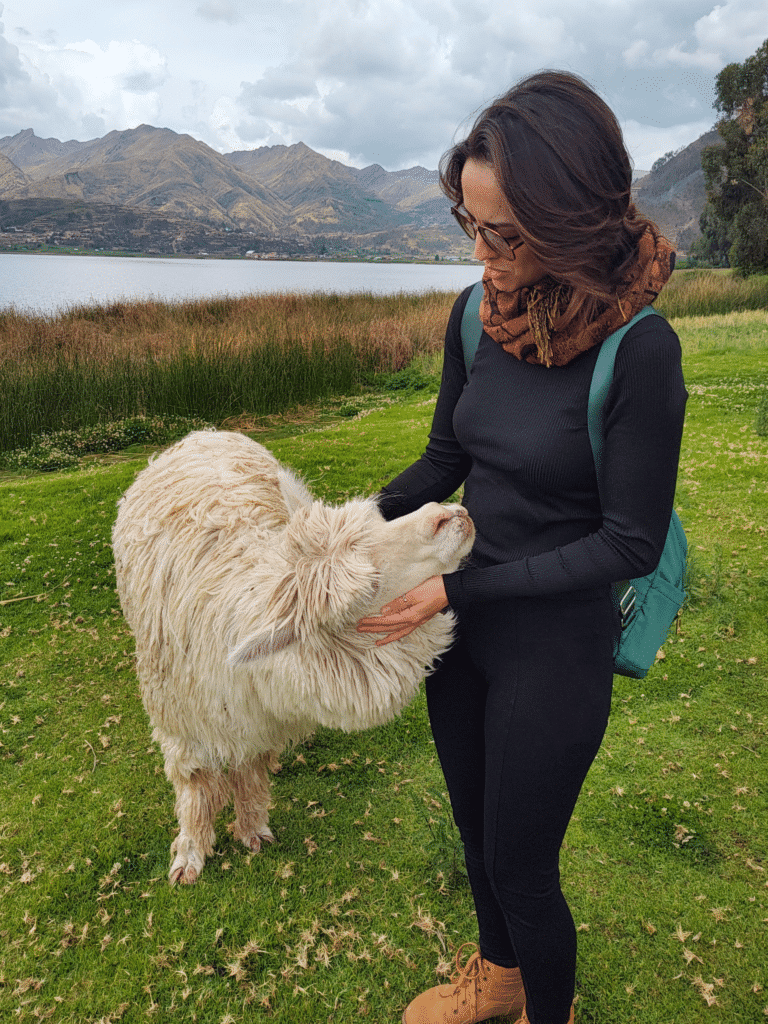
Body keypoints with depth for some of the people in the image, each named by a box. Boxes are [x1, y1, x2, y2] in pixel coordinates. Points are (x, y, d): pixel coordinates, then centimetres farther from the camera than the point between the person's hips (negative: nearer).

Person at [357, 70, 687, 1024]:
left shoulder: (638, 348, -23)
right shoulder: (478, 314, -5)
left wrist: (460, 589, -21)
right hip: (461, 625, 6)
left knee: (520, 866, 14)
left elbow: (629, 544, -19)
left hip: (554, 648, -6)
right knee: (475, 827, 26)